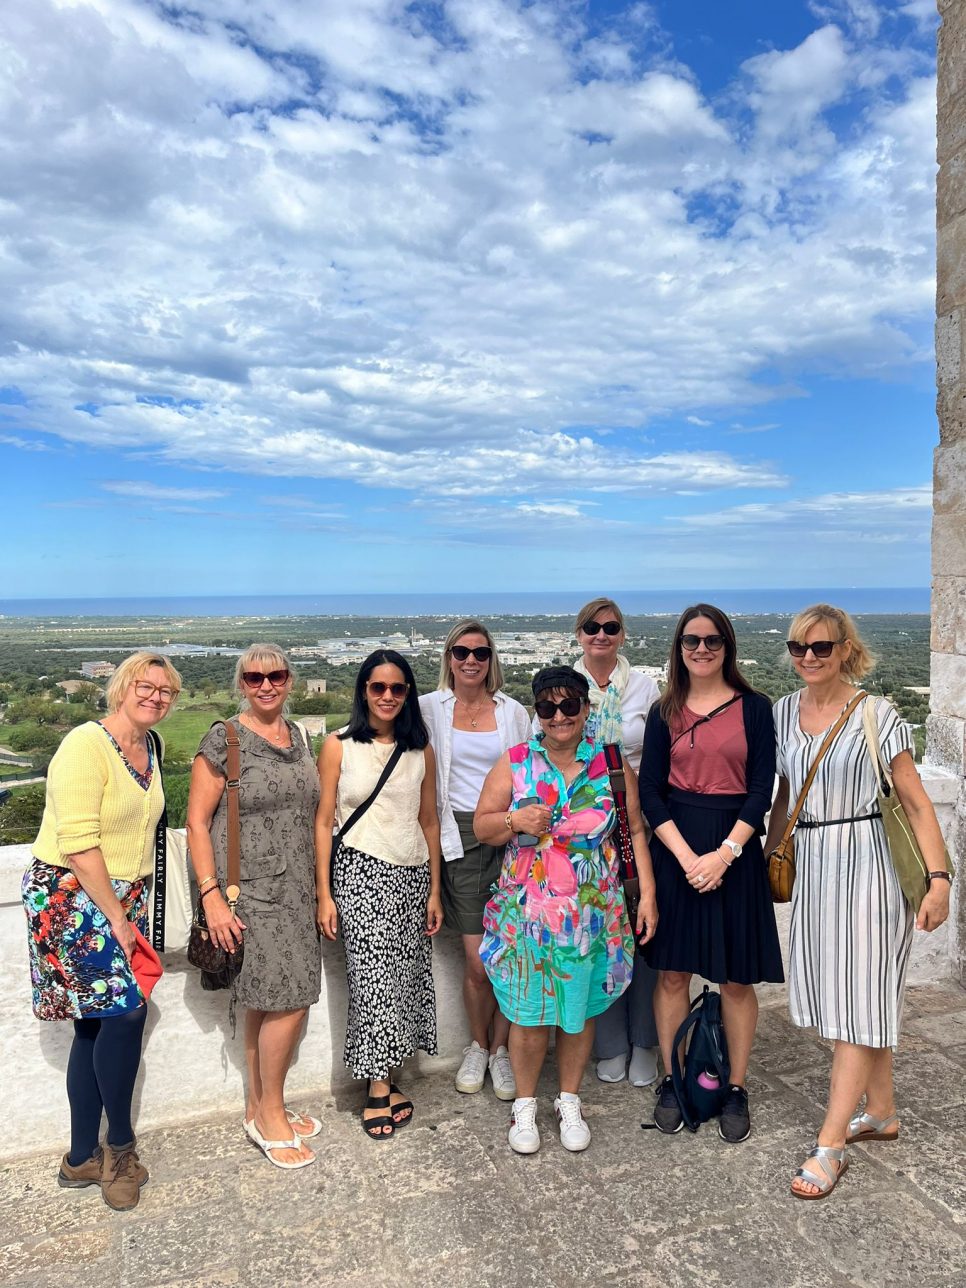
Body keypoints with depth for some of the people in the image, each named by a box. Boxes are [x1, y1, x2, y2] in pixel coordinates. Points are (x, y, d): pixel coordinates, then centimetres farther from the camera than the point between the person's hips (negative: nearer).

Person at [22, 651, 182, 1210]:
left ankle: (83, 1158, 25)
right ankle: (121, 1146, 13)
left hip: (122, 898, 8)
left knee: (99, 1026, 12)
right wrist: (117, 917, -16)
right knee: (127, 1010, -8)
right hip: (73, 898, -8)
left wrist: (133, 907, 13)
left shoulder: (148, 746, 7)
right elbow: (78, 845, -21)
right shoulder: (86, 746, -18)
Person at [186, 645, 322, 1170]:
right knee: (289, 1000, -6)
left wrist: (315, 887, 15)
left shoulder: (296, 735, 9)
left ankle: (258, 1107, 31)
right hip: (249, 892, -6)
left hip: (293, 889, 6)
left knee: (266, 1000, 15)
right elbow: (197, 822, -10)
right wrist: (211, 894, -16)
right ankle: (269, 1117, 15)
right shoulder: (223, 740, -10)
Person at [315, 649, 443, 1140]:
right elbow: (323, 821, -2)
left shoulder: (420, 749, 7)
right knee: (374, 978, -5)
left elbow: (429, 821, 10)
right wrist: (324, 895, -5)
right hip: (362, 873, -3)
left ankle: (383, 1080, 21)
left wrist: (434, 891, 9)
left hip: (412, 875, 4)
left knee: (406, 976, 5)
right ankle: (379, 1088, 10)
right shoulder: (339, 745, -2)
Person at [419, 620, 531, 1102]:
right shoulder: (429, 708, 4)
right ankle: (477, 1047, 25)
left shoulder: (513, 712, 8)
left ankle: (501, 1048, 22)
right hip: (459, 837, -1)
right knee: (476, 960, -1)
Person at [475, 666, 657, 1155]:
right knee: (529, 1014, 6)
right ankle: (524, 1105, 29)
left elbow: (635, 832, 5)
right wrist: (515, 822, -16)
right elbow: (481, 825, 3)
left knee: (580, 1011, 13)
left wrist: (647, 894, 0)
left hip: (592, 913, 1)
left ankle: (569, 1103, 35)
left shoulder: (611, 764, 0)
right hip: (527, 913, -1)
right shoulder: (514, 764, -2)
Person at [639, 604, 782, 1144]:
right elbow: (650, 792, 1)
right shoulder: (665, 713, 5)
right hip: (675, 850, 1)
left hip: (736, 847, -1)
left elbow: (762, 789, -4)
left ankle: (737, 1090, 23)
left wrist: (724, 854, -14)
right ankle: (671, 1081, 24)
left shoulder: (754, 707, 0)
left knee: (737, 978, 6)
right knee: (673, 971, 7)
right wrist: (687, 856, -12)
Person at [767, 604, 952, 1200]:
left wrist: (939, 877, -17)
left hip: (868, 863, -6)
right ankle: (882, 1113, 33)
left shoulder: (877, 714, -9)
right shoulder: (784, 713, 5)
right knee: (838, 991, 14)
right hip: (813, 865, 6)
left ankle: (830, 1146, 7)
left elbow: (916, 802, -10)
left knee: (857, 1000, -1)